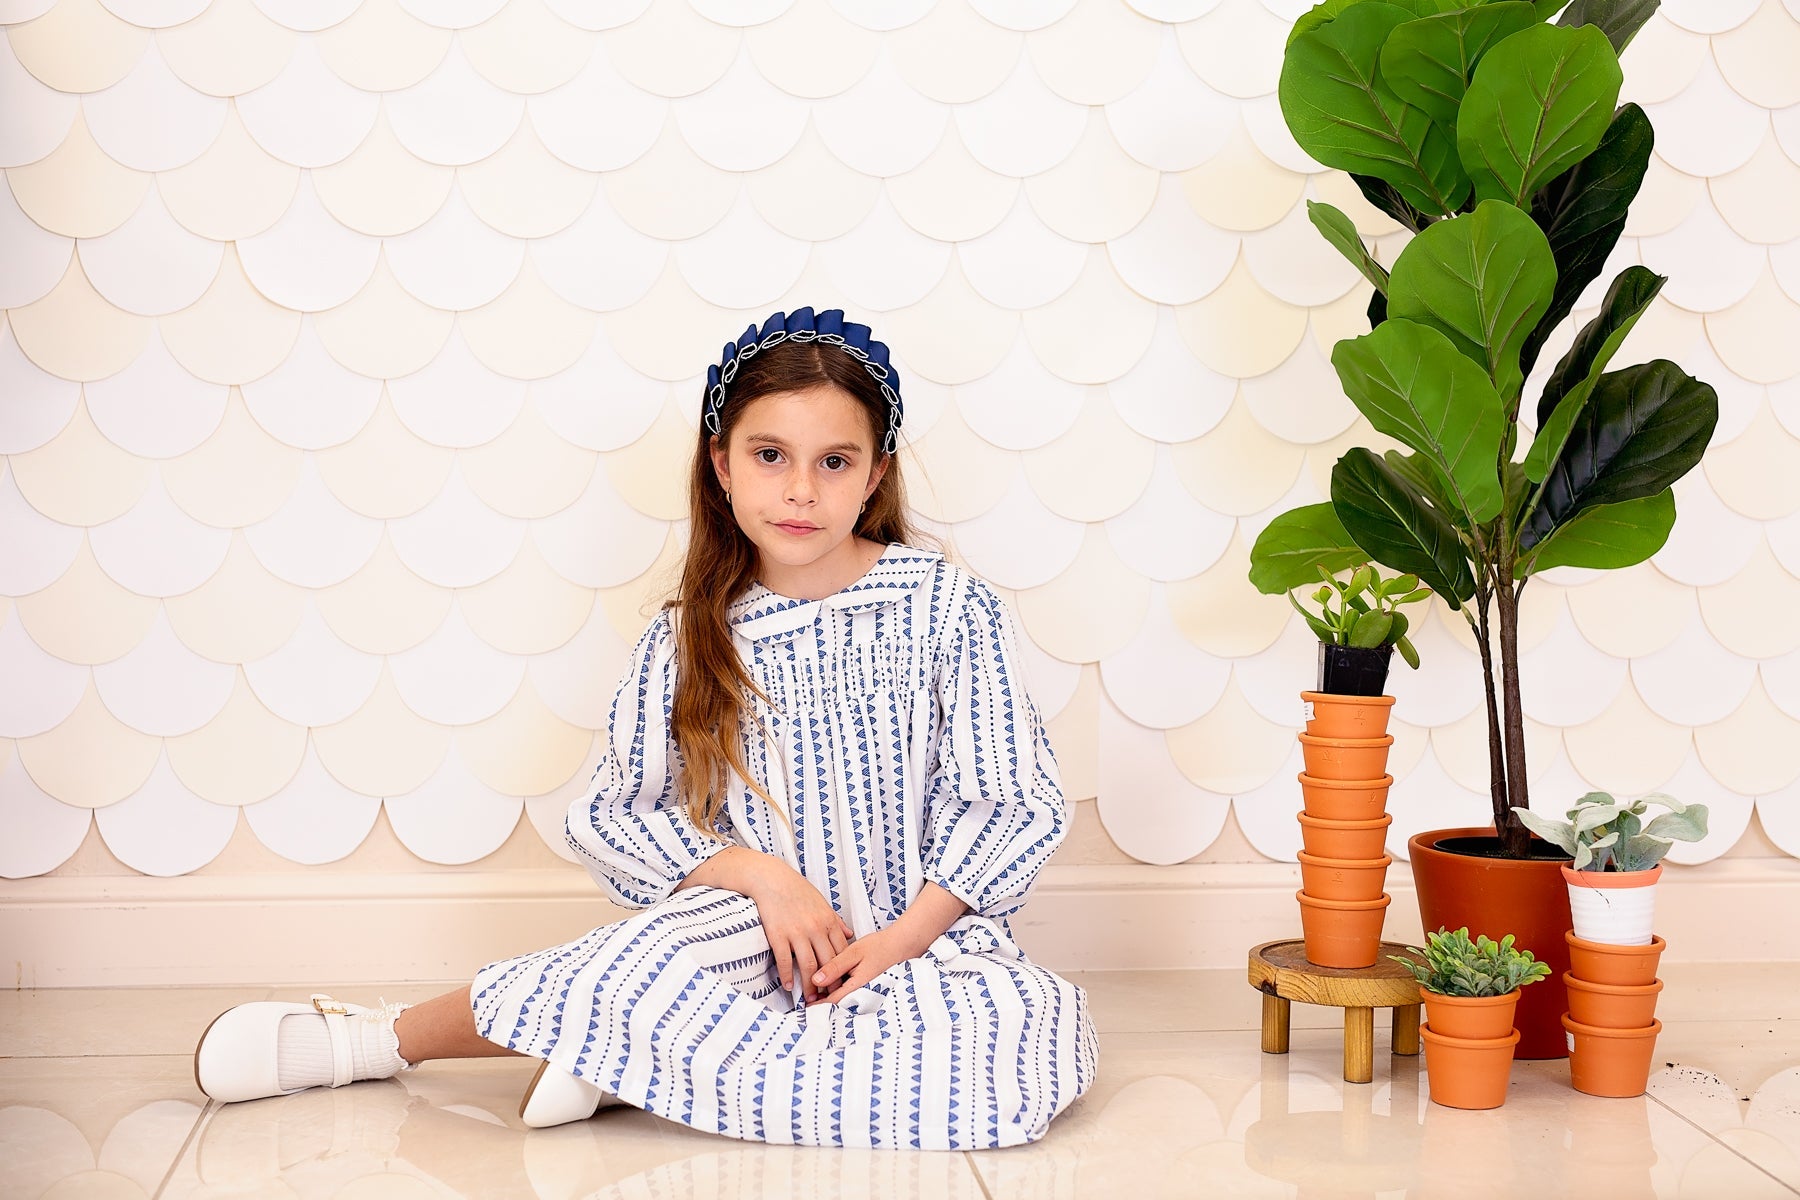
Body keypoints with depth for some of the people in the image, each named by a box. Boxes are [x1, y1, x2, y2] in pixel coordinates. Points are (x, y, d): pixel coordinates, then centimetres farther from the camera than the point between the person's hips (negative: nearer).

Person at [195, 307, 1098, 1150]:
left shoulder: (946, 606, -3)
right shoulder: (691, 640, 1)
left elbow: (1014, 806, -3)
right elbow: (612, 816, 1)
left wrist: (900, 939, -14)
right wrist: (759, 873, -15)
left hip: (924, 934, 0)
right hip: (758, 923, 0)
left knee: (1048, 1038, -33)